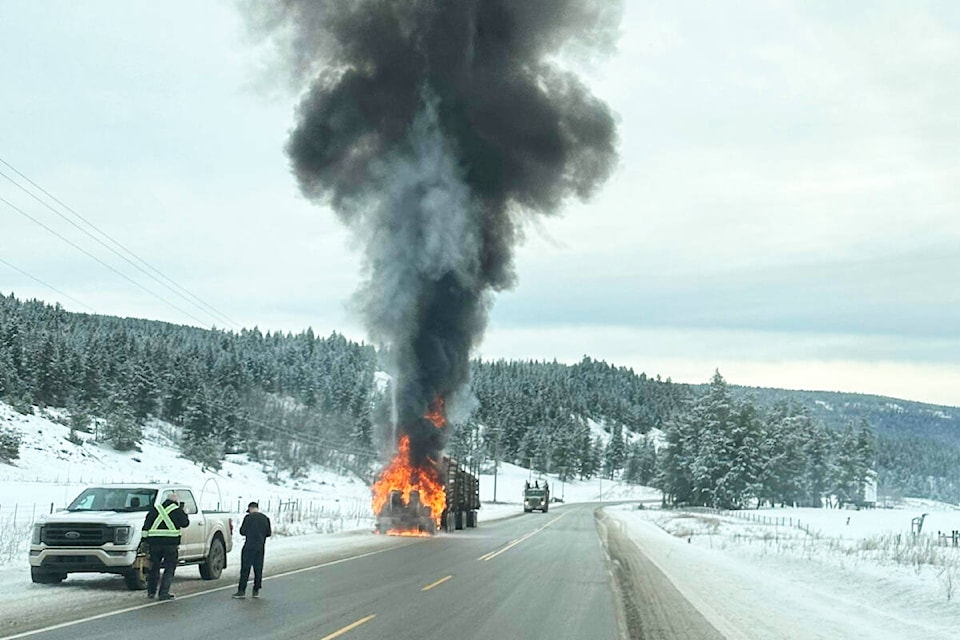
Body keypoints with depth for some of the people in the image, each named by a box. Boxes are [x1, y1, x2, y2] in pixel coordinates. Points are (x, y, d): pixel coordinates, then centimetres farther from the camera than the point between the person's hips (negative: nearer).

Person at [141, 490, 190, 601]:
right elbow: (185, 523, 10)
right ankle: (163, 593, -2)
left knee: (154, 567, 17)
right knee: (169, 568, 4)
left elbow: (146, 525, 10)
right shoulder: (177, 510, 3)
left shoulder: (155, 509, 13)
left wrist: (145, 539, 12)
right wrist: (184, 514, 27)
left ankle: (151, 592, 23)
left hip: (154, 541, 4)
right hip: (170, 542, -4)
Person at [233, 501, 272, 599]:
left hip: (249, 547, -4)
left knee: (245, 569, -2)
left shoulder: (248, 517, -7)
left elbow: (242, 531, -4)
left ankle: (242, 591, -4)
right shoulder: (265, 518, 8)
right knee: (258, 569, 9)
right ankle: (256, 591, 12)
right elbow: (268, 533, 12)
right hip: (260, 548, 5)